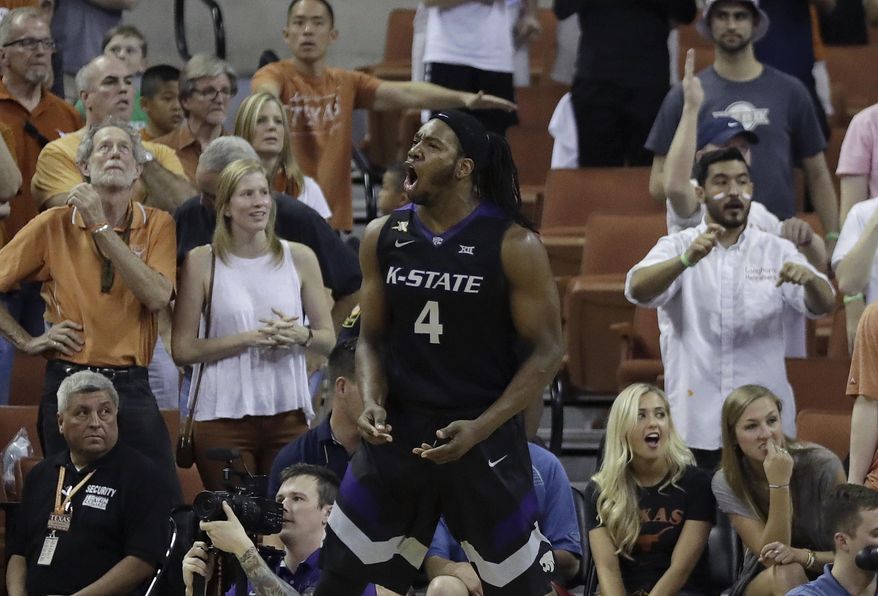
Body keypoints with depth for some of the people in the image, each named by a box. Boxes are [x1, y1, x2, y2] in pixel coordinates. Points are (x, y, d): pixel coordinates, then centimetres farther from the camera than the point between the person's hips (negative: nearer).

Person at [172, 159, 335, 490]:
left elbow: (329, 341, 12)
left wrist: (300, 335, -10)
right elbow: (183, 350, -3)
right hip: (224, 414, -2)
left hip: (289, 414, 2)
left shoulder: (299, 258, 8)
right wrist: (249, 338, -12)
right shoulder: (202, 262, 1)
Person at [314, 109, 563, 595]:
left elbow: (546, 352, -8)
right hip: (397, 432, 4)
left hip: (482, 439, -4)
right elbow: (372, 338, 12)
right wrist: (372, 403, -9)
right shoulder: (383, 237, 3)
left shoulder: (513, 246, -10)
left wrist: (480, 429, -17)